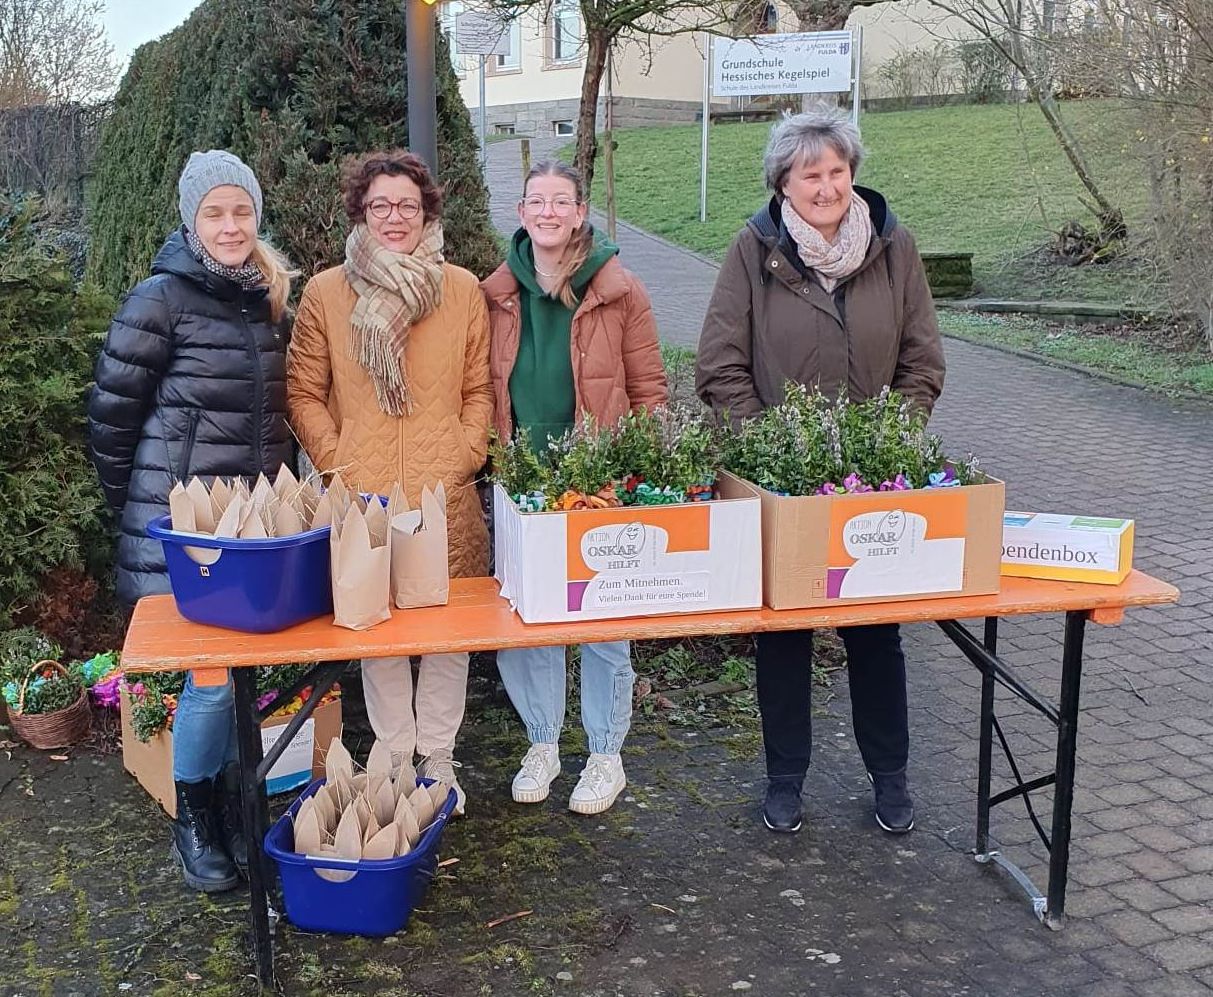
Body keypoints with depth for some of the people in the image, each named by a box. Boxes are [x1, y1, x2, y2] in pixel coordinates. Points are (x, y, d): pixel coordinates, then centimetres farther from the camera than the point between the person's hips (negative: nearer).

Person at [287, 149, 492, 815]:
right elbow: (304, 394, 5)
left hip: (447, 497, 1)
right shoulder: (325, 292, 3)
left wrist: (465, 458, -2)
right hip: (361, 498, 0)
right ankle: (395, 759, 24)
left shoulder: (463, 290, 6)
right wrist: (338, 466, -4)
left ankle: (438, 760, 22)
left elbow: (479, 390, 9)